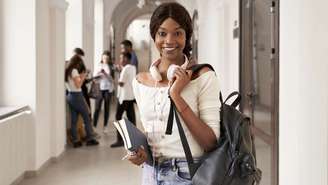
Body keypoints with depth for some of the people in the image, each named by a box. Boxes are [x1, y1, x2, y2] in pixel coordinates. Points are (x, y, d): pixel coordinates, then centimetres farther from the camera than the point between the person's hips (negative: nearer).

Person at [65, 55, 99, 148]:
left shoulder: (67, 71, 11)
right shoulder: (74, 71, -14)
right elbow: (78, 85, -17)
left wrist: (80, 77, 9)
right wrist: (83, 77, -7)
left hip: (70, 96, 8)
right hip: (77, 96, -8)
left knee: (73, 120, 7)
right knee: (87, 118, 3)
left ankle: (75, 141, 7)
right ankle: (90, 139, 7)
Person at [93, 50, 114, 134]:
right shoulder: (98, 66, 6)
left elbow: (112, 79, -7)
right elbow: (94, 76, 5)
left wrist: (105, 73, -21)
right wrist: (98, 74, -14)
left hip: (108, 89, -1)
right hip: (100, 89, 1)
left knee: (107, 108, 6)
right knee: (97, 108, -4)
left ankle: (105, 126, 16)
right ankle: (94, 126, -1)